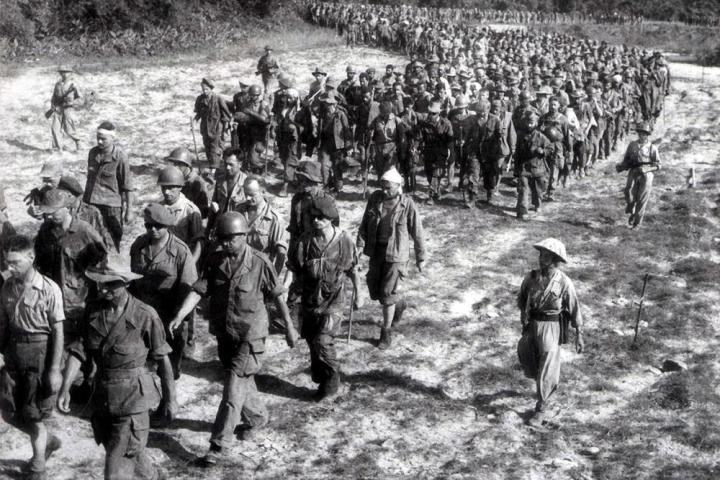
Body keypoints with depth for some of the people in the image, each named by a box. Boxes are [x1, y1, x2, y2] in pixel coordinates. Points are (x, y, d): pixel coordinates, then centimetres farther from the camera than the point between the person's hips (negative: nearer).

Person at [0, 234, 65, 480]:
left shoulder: (49, 289, -16)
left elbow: (58, 331, -12)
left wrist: (55, 369, -13)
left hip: (39, 353, -5)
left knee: (34, 415, 5)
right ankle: (48, 440, 36)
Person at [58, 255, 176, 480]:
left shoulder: (145, 315, -15)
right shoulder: (93, 309, -2)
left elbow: (162, 358, -7)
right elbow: (79, 349, -3)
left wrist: (170, 399, -1)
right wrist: (65, 388, -13)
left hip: (133, 398, -5)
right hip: (102, 396, 6)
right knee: (130, 455, 24)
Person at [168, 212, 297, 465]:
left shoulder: (260, 263, -14)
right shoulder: (214, 260, -3)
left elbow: (277, 294, -4)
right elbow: (198, 290, -9)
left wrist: (289, 326, 0)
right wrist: (179, 316, -21)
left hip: (249, 336, -5)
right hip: (224, 333, 5)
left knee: (234, 390, -7)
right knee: (243, 382, 22)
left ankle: (219, 445, 0)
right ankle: (257, 418, 48)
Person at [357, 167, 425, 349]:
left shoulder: (407, 204, -14)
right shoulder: (375, 198, -3)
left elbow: (417, 232, -6)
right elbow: (365, 223, 2)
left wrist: (420, 257, 0)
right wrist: (360, 244, -10)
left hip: (396, 254, -5)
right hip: (376, 251, 5)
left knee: (387, 293, -4)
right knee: (375, 291, 12)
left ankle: (386, 332, 13)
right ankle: (399, 304, 44)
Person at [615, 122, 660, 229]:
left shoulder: (652, 148, 3)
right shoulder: (632, 145, 11)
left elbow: (657, 165, 4)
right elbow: (626, 160, 18)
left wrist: (646, 169, -14)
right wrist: (620, 166, -3)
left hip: (646, 175, -2)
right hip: (633, 173, 2)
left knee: (642, 199, -4)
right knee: (629, 192, -20)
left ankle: (637, 223, 7)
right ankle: (631, 213, 5)